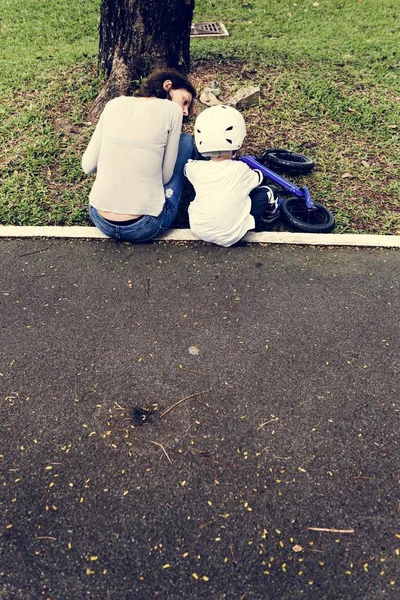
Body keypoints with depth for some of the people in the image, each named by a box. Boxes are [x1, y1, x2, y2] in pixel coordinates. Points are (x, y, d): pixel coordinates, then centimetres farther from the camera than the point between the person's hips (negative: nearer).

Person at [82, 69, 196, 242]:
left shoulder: (114, 104, 6)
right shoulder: (171, 110, -4)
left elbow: (88, 165, 6)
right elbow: (165, 176, -3)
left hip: (100, 220, 5)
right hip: (143, 227, -5)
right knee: (186, 141, 17)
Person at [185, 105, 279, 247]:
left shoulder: (195, 168, -4)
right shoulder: (240, 169, -9)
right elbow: (258, 178, 13)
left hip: (198, 230, 3)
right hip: (230, 236, -3)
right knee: (269, 191, 6)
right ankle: (267, 215, 29)